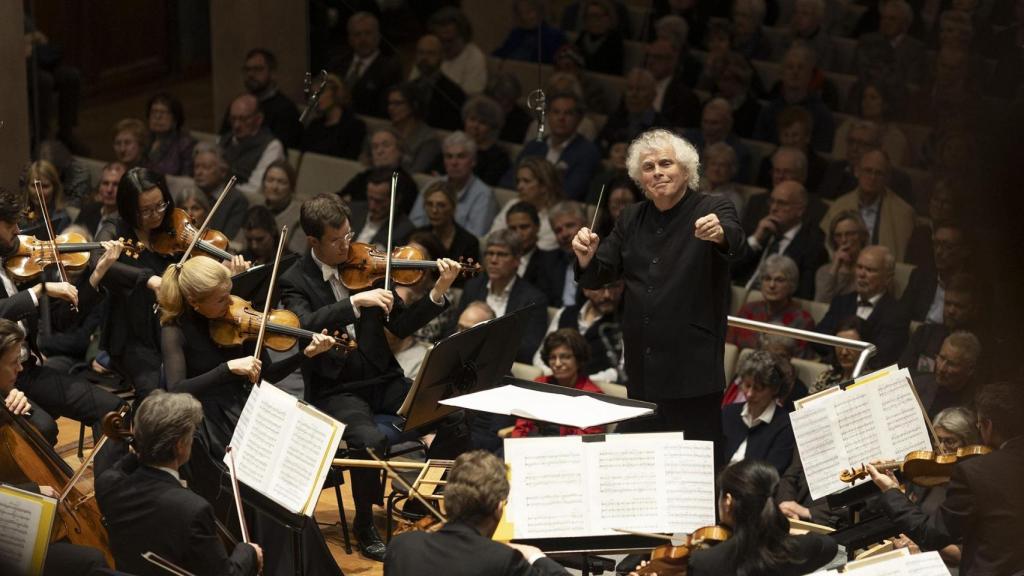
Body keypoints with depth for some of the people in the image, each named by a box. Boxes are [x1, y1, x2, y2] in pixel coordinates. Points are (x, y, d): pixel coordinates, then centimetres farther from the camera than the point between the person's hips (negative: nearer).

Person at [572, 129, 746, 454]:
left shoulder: (713, 211, -3)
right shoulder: (632, 220, 13)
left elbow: (736, 244, -24)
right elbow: (596, 277, 12)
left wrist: (720, 235, -48)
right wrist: (587, 255, -12)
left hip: (693, 369, -5)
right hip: (642, 372, 5)